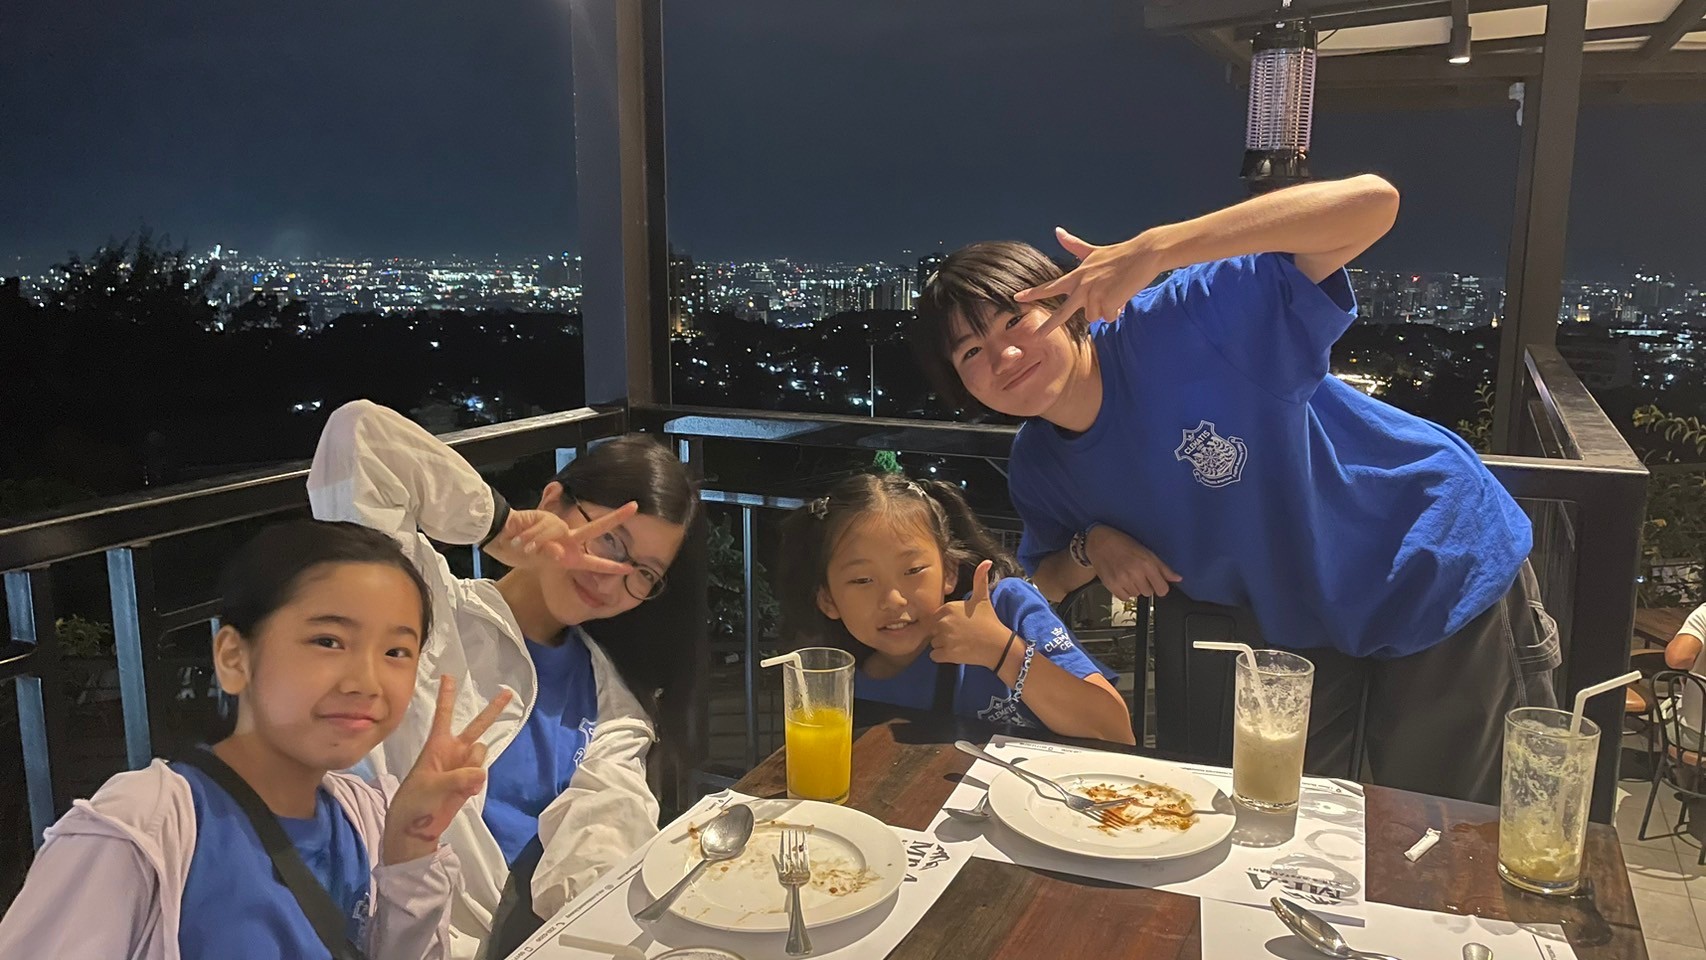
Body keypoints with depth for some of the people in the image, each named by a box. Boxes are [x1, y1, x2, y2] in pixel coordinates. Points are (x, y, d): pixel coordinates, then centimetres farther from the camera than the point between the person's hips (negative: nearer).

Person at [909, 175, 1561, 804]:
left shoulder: (1183, 326, -31)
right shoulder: (1038, 469, -9)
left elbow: (1371, 201, -40)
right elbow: (1040, 586, 8)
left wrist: (1152, 250, -46)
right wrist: (1090, 549, -16)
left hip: (1445, 571, -5)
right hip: (1307, 632, 5)